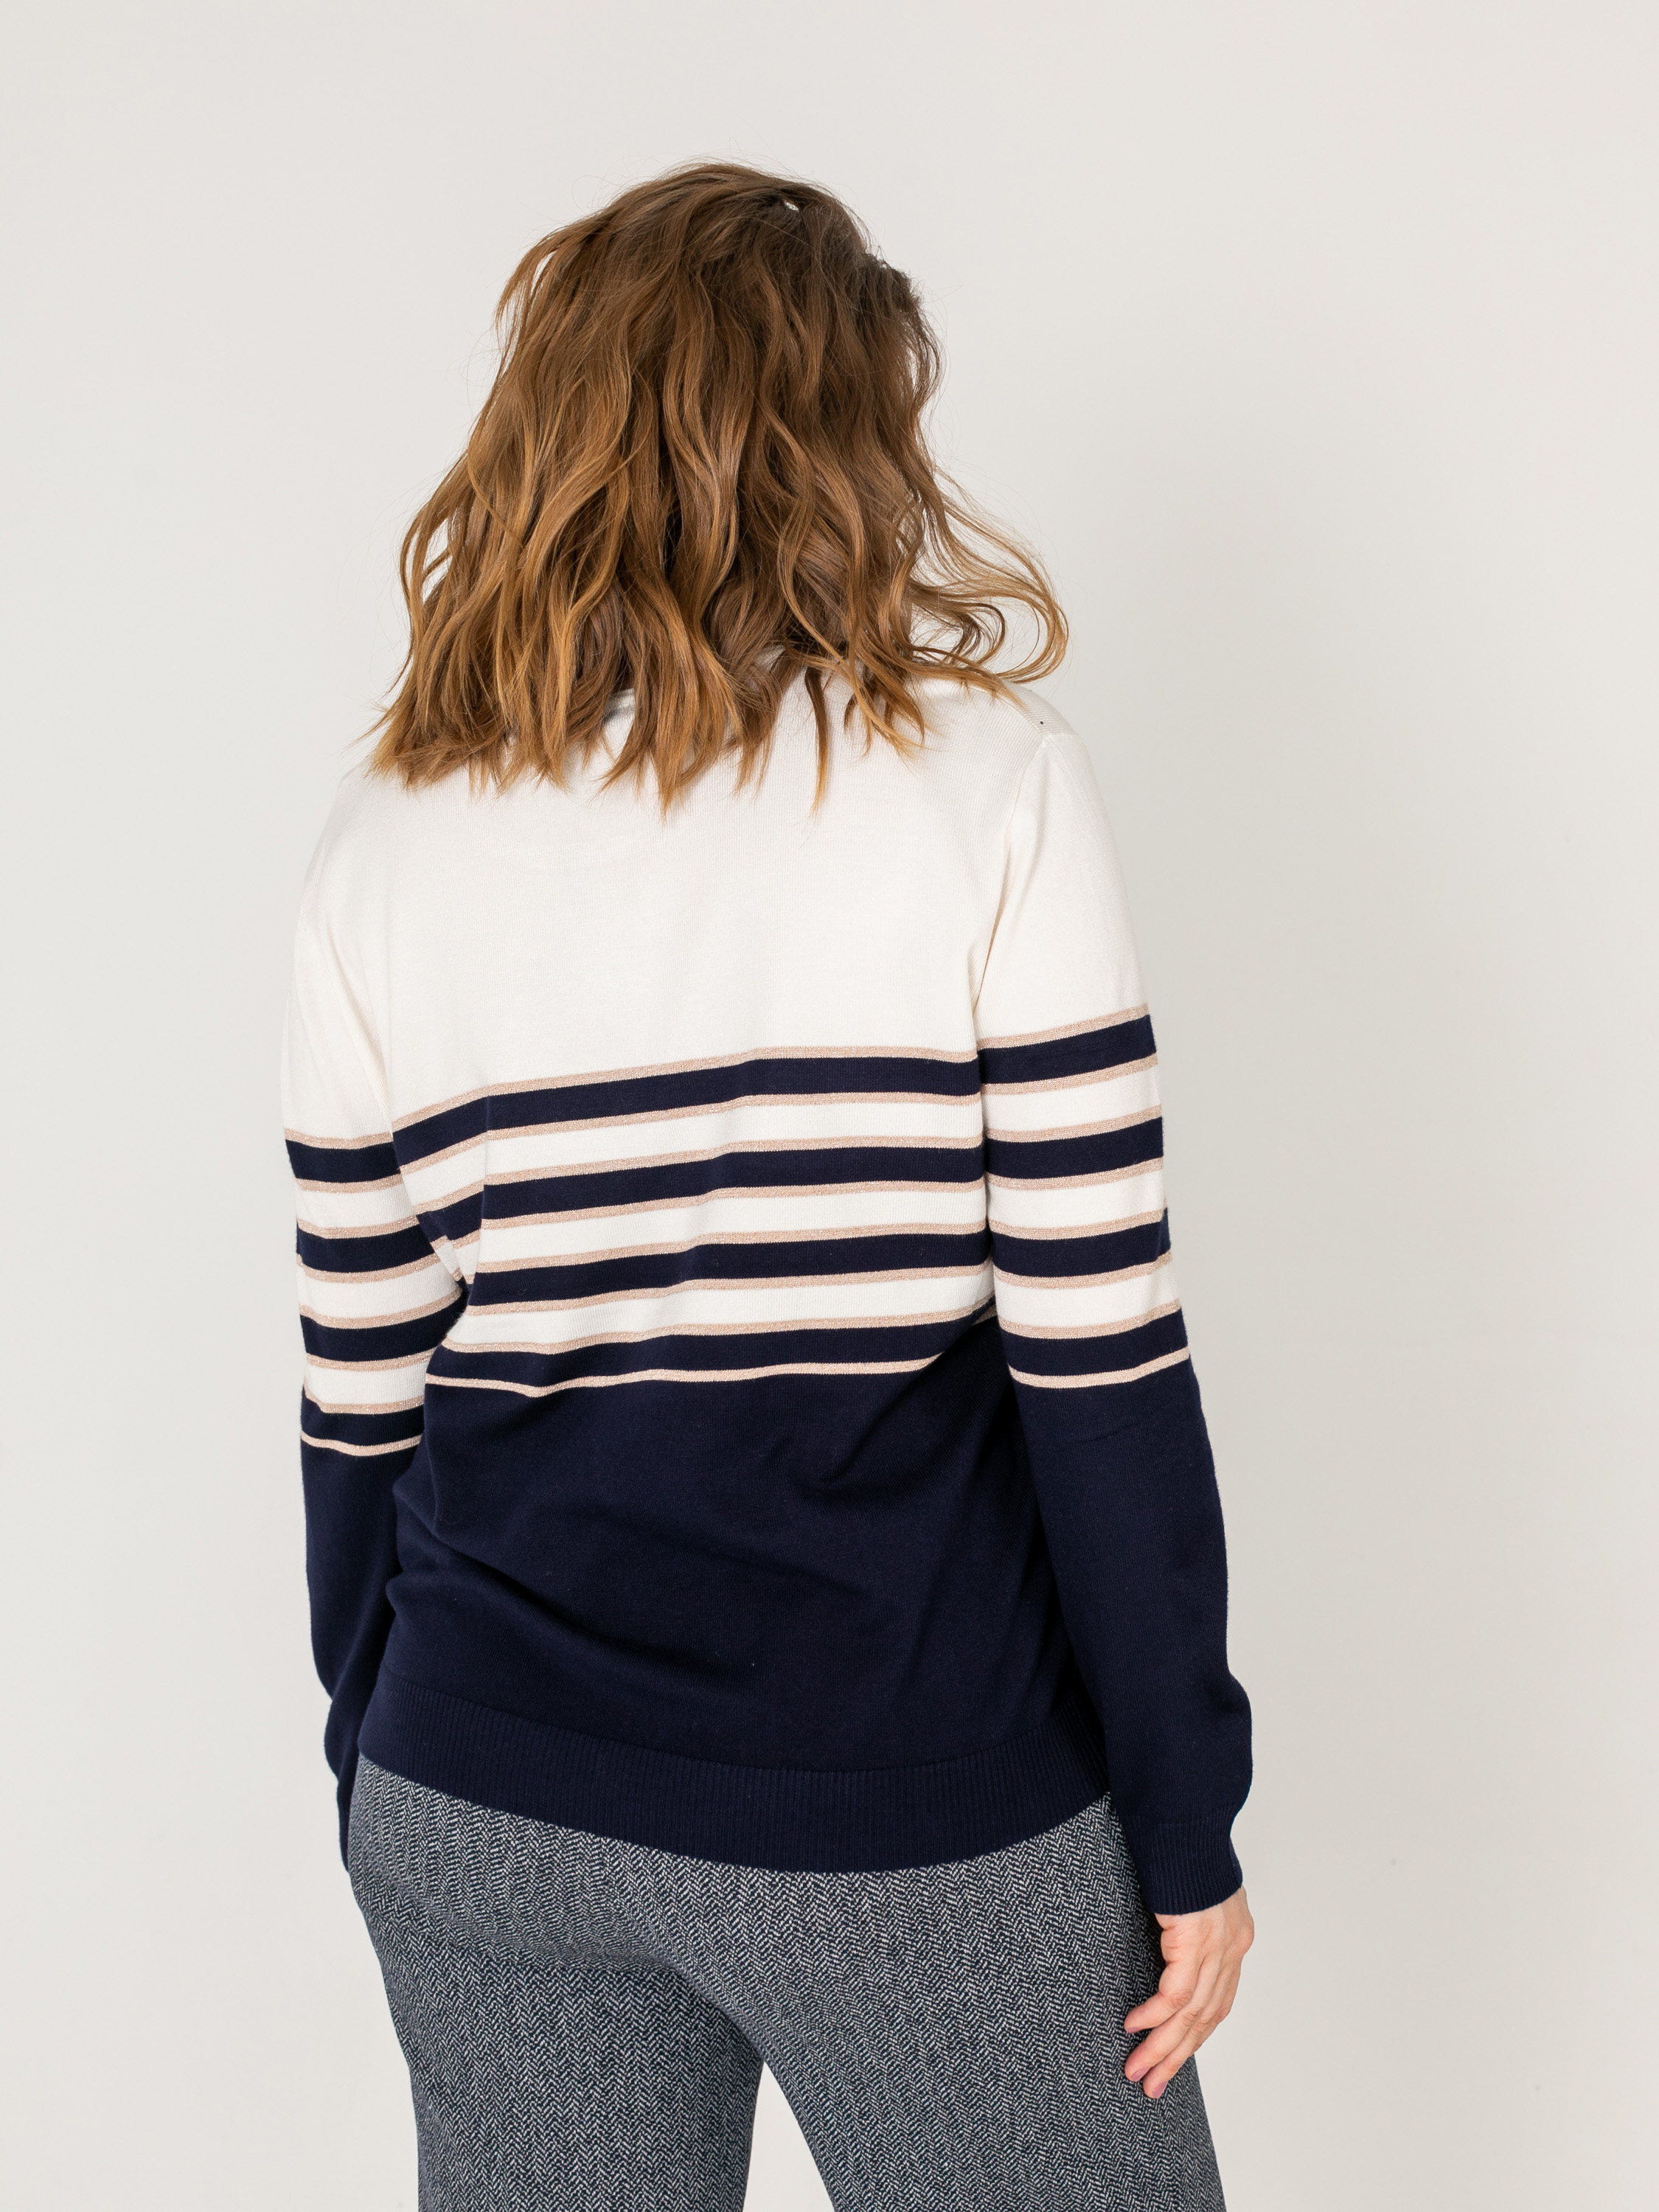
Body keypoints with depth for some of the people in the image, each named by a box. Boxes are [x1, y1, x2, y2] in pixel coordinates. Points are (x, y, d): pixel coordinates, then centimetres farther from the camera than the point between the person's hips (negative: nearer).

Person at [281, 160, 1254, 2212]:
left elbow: (363, 1406, 3)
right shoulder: (988, 788, -9)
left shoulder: (387, 852, -1)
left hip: (494, 1812, 4)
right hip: (920, 1817, -3)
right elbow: (1102, 1362, -12)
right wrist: (1188, 1828, -3)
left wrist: (381, 1781, 16)